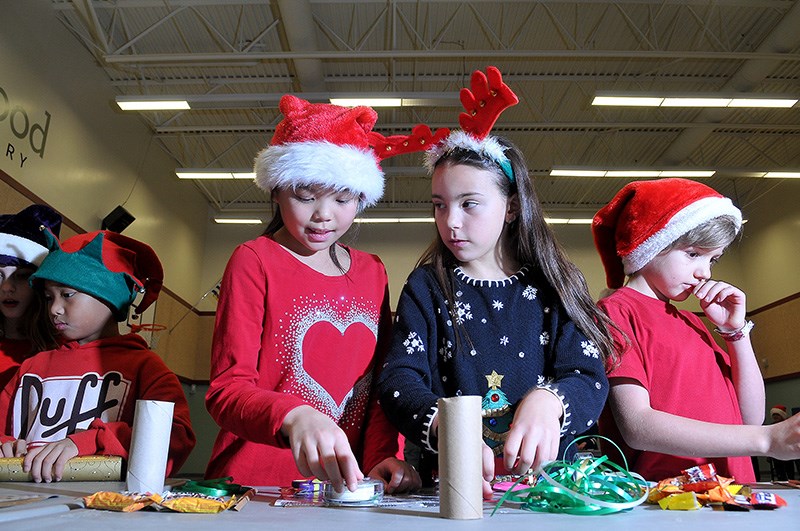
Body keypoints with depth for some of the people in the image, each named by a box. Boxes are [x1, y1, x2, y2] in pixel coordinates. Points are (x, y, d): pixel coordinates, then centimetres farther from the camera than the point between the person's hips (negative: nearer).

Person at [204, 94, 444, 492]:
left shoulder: (372, 272, 14)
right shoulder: (254, 261, -1)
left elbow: (381, 382, 14)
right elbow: (226, 391, -8)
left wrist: (382, 457, -4)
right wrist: (293, 417, -28)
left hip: (345, 485, 4)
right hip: (253, 486, -4)